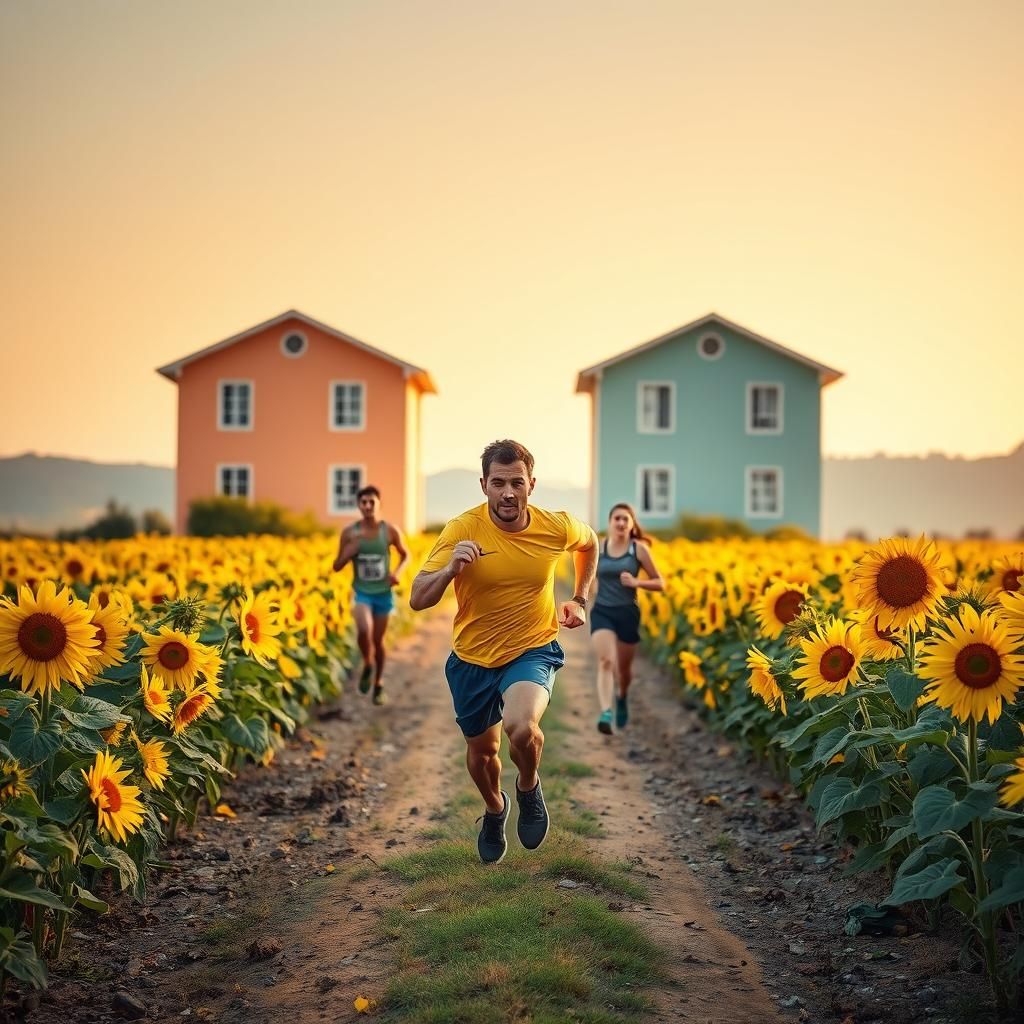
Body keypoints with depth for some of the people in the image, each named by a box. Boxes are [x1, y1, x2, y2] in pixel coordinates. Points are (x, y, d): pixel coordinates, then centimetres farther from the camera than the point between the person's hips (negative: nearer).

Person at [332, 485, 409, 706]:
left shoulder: (390, 531, -8)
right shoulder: (349, 532, -6)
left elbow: (405, 555, 9)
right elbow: (337, 567, 2)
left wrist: (398, 571, -11)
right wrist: (350, 551, -18)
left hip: (383, 592, 1)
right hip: (361, 592, -1)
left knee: (378, 640, 9)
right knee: (364, 630, -26)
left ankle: (379, 684, 32)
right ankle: (367, 665, 6)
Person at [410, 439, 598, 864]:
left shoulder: (556, 527, -13)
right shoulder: (462, 529, -19)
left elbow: (590, 542, 14)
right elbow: (418, 600, -21)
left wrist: (579, 599, 9)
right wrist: (450, 569, -39)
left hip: (533, 650, -1)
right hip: (472, 658, 1)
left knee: (521, 727, -30)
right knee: (481, 751, 17)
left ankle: (529, 787, 6)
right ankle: (495, 809, 52)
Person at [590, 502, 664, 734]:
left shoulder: (639, 549, -6)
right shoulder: (598, 547, 0)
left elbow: (660, 584, -3)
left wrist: (636, 582, -19)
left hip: (628, 613, 0)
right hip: (602, 613, 0)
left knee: (623, 667, 14)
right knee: (606, 661, -22)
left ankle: (622, 697, 48)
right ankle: (606, 713, -32)